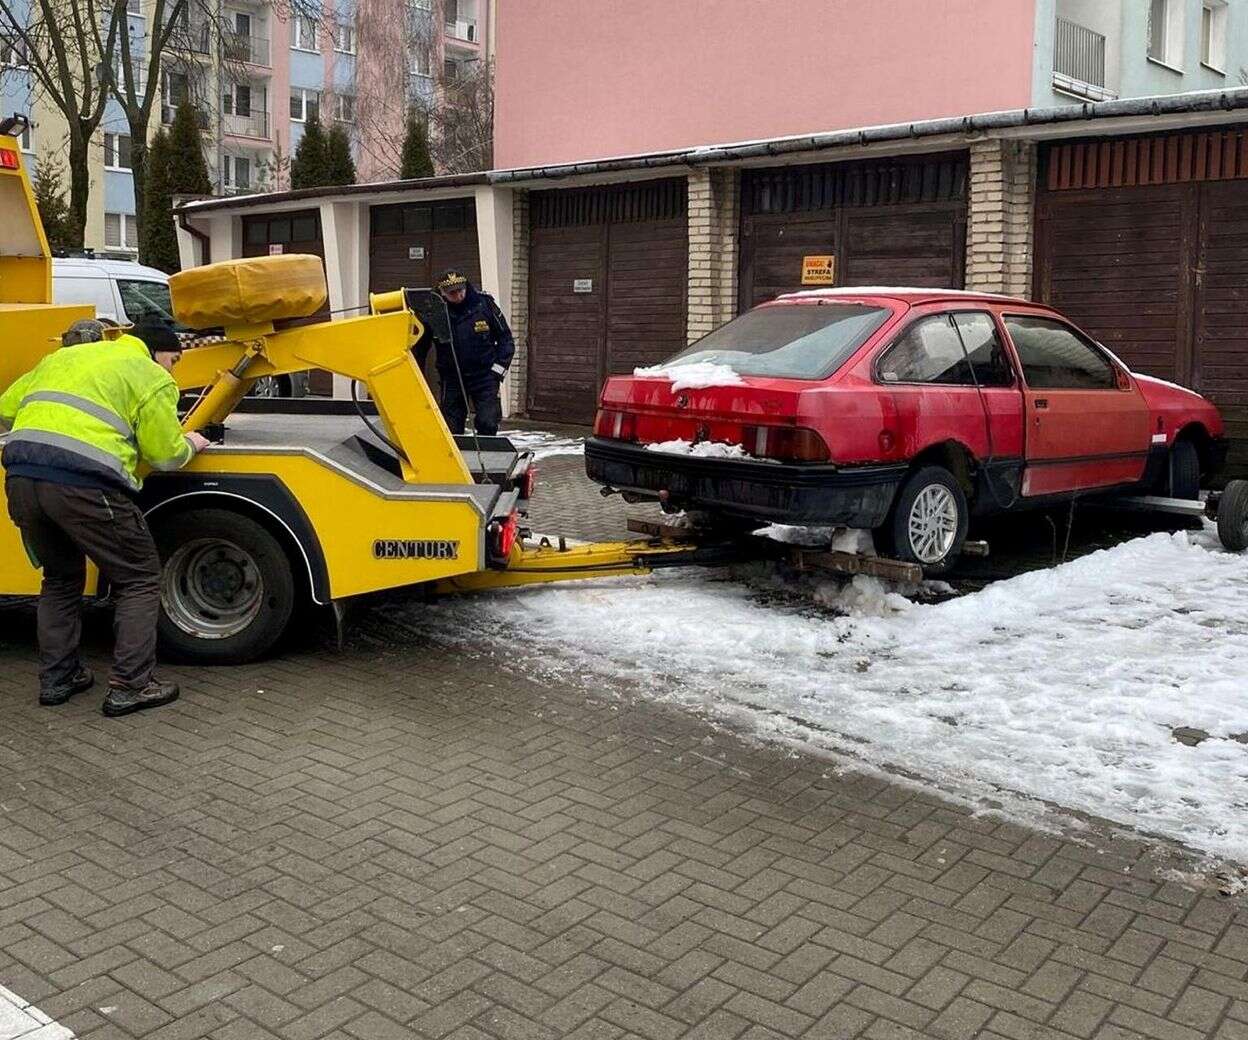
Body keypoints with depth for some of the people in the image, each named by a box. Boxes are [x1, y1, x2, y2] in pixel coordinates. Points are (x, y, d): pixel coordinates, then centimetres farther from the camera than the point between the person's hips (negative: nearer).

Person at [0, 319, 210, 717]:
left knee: (60, 578, 25)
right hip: (82, 483, -7)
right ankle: (130, 686, 6)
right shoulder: (151, 378, 8)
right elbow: (166, 454, 4)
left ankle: (56, 678, 28)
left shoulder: (64, 356, 28)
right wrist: (190, 444, 24)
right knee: (139, 580, 8)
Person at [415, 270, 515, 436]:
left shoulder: (484, 303, -7)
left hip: (484, 375, -1)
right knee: (450, 429, 2)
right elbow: (420, 347, 5)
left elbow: (505, 338, 3)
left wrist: (498, 369, -3)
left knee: (487, 424, -12)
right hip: (451, 377, 1)